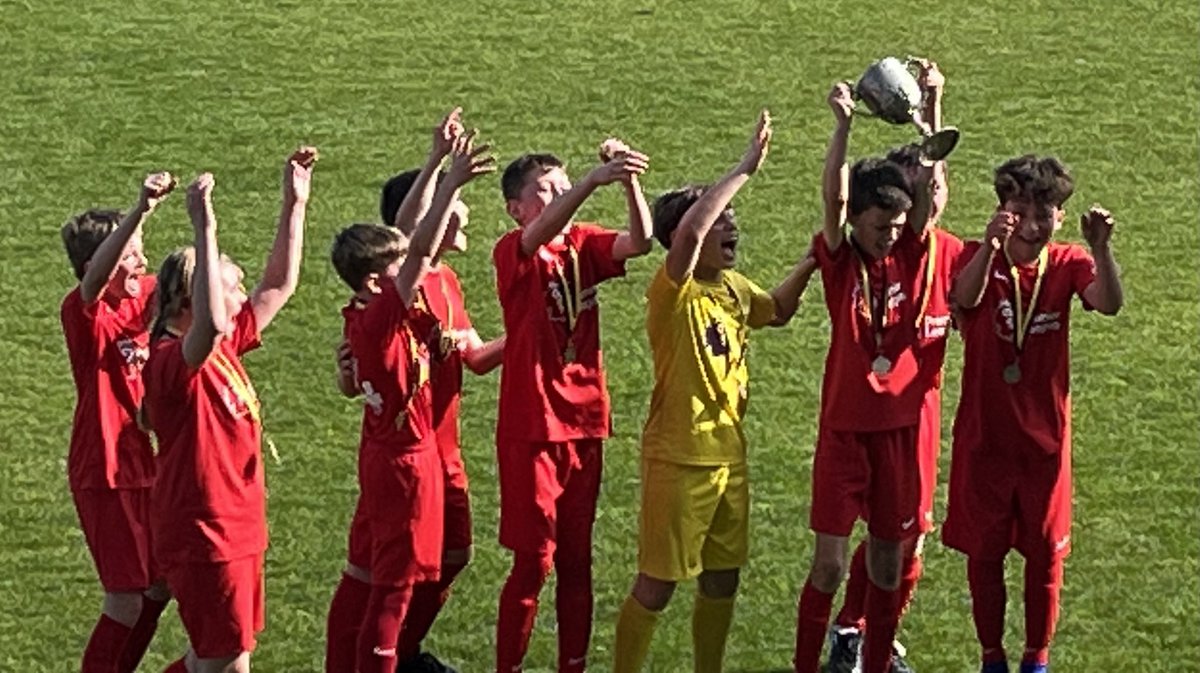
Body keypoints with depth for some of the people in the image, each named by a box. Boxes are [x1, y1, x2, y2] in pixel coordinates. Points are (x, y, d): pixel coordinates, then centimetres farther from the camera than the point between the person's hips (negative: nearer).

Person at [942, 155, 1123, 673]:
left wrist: (1101, 248, -44)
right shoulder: (981, 258, -8)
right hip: (984, 433, -1)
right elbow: (965, 298, -31)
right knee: (983, 551, 7)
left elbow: (1109, 304, -24)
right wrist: (991, 244, -50)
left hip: (1045, 435, 1)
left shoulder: (1068, 264, -4)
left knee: (1045, 552, 7)